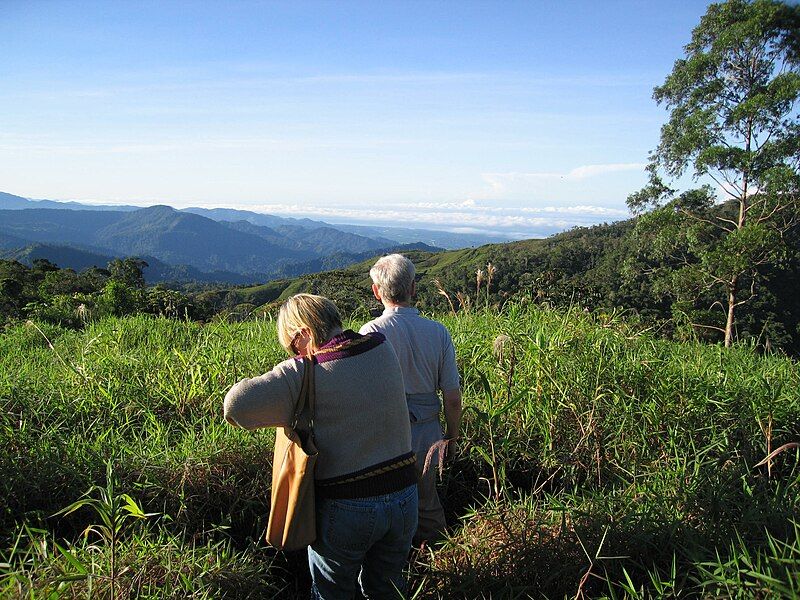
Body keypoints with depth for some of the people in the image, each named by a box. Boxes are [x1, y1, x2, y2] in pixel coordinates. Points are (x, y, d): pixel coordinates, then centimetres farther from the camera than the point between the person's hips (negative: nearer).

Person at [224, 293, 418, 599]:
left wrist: (285, 414, -5)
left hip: (345, 506, -4)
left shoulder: (303, 373, -19)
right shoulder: (383, 349, -4)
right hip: (404, 496, 5)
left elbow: (237, 403, -25)